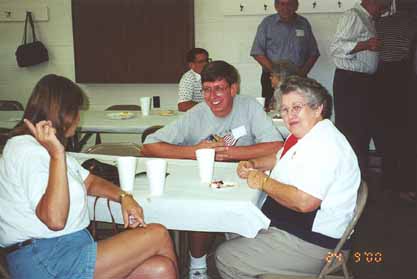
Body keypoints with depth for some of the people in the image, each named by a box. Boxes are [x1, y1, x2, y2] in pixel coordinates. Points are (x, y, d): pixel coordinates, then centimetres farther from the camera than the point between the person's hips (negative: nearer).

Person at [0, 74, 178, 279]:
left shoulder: (42, 147, 18)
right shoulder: (26, 151, -15)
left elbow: (89, 181, 23)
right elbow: (55, 219, -25)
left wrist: (123, 197, 4)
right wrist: (57, 154, -24)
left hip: (75, 244, 9)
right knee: (158, 235, -10)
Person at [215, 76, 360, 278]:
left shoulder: (324, 145, -25)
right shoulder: (303, 134, 9)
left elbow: (304, 202, -34)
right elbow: (279, 158, 29)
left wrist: (264, 182, -19)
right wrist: (252, 165, 9)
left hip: (312, 242, -11)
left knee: (226, 257, -10)